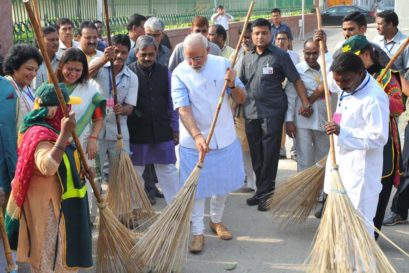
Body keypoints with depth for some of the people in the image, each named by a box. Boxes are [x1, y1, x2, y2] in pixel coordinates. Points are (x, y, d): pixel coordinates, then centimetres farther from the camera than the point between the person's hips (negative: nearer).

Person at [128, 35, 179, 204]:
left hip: (162, 132, 2)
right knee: (134, 173, 12)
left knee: (168, 171, 8)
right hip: (136, 133, -1)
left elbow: (172, 103, 7)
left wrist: (175, 129, 8)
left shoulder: (165, 72, 2)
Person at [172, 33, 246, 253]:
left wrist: (233, 85, -23)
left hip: (224, 137, 3)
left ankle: (216, 221, 39)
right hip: (194, 139, -3)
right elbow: (183, 110, -21)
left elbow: (241, 99, -1)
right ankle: (198, 232, 18)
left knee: (223, 182, 16)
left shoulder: (222, 64, -4)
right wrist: (197, 136, -34)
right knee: (196, 187, 4)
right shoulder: (179, 74, -12)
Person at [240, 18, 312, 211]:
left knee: (269, 156, -2)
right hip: (251, 113, 5)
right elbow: (241, 84, 17)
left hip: (272, 112, -5)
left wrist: (305, 103, -15)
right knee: (256, 156, 12)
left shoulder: (280, 56, -4)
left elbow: (296, 80, -5)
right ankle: (261, 191, 25)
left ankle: (265, 194, 7)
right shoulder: (247, 58, 11)